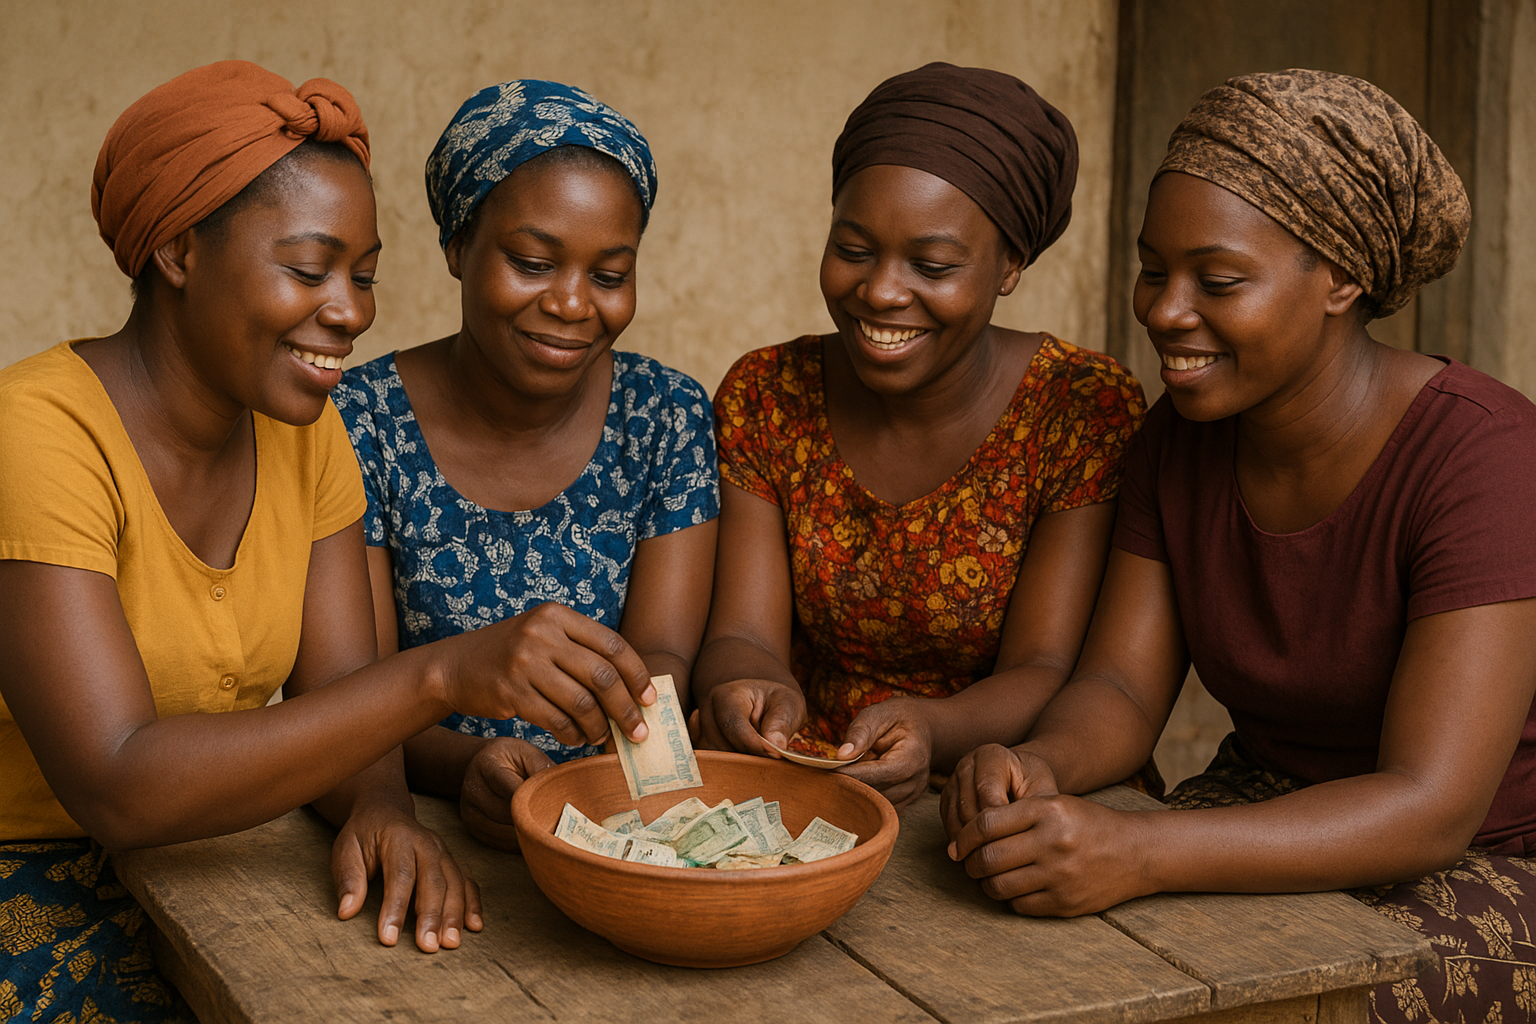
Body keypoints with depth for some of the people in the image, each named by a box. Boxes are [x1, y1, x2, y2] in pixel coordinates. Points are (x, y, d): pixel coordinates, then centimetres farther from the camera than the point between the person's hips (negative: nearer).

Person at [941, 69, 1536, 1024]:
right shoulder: (1187, 435, -2)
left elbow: (1429, 810, -30)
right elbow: (1123, 690, -2)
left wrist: (1134, 854, -43)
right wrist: (1036, 766, -27)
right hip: (1267, 819, 5)